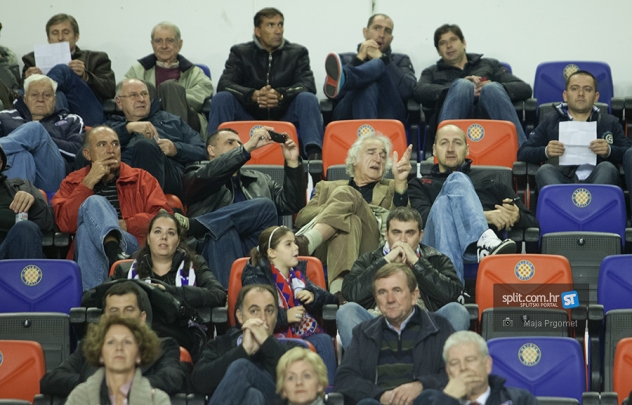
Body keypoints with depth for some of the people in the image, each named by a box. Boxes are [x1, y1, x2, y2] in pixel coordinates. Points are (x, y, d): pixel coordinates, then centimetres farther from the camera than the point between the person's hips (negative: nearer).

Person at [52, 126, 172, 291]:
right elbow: (65, 223, 2)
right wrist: (89, 182, -1)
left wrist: (125, 225, -7)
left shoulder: (141, 178, 21)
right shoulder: (73, 182, 21)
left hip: (134, 248, -1)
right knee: (94, 203, -28)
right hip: (91, 250, 1)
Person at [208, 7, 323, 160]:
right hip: (249, 116, 0)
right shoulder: (240, 52, 7)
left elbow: (308, 85, -7)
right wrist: (253, 95, -28)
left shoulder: (297, 53, 8)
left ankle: (314, 153, -44)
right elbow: (224, 84, -7)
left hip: (284, 116, 0)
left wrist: (280, 95, -29)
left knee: (308, 99, -27)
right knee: (221, 98, -24)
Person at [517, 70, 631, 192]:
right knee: (544, 170, -29)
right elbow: (522, 153, 15)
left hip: (595, 181, 0)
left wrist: (610, 151, -9)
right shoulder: (550, 122, 25)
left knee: (607, 167, -29)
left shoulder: (609, 122, 26)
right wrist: (545, 152, -7)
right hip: (560, 182, 0)